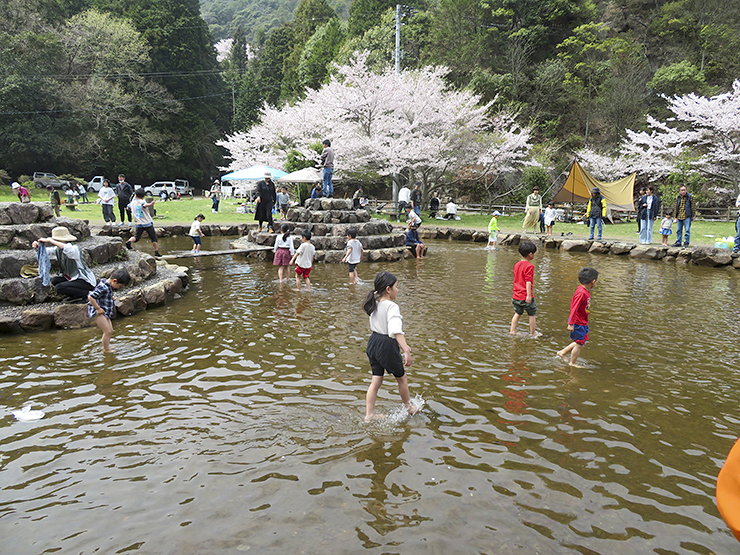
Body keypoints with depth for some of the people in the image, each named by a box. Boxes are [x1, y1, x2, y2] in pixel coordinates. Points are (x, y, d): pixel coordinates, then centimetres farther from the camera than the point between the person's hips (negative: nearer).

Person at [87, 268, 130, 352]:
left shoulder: (109, 286, 9)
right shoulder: (102, 287, -23)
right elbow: (90, 297, -28)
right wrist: (98, 309, -24)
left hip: (106, 313, 10)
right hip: (98, 313, -10)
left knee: (110, 330, 16)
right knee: (107, 331, -12)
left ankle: (106, 347, 32)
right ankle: (107, 351, -4)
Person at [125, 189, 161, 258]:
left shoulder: (132, 203, 8)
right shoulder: (142, 201, -8)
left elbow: (128, 208, 28)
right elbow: (144, 205, -33)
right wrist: (150, 204, -54)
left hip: (139, 224, 4)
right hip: (148, 223, -4)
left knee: (136, 237, 11)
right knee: (154, 238, 6)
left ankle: (129, 241, -21)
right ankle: (156, 253, 7)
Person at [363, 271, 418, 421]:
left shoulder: (375, 304, 5)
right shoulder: (392, 307, -21)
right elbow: (396, 331, -34)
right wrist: (406, 351, -39)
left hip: (374, 342, 7)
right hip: (387, 346, -7)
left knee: (376, 381, 13)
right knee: (402, 378, 17)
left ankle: (369, 415, 16)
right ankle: (408, 408, 37)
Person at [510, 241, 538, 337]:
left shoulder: (516, 264, 9)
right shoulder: (529, 266, -15)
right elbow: (528, 281, -20)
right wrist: (529, 295, -21)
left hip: (516, 296, 7)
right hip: (525, 296, -7)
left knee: (517, 313, 19)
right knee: (532, 314, 9)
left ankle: (512, 331, 18)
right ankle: (532, 333, 16)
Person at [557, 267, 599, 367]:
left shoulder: (585, 291, 4)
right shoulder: (581, 293, -26)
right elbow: (574, 309, -26)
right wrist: (571, 324, -24)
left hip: (583, 322, 10)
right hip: (577, 323, -10)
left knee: (583, 341, 19)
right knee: (579, 343, 3)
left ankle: (563, 352, 28)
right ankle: (573, 363, 18)